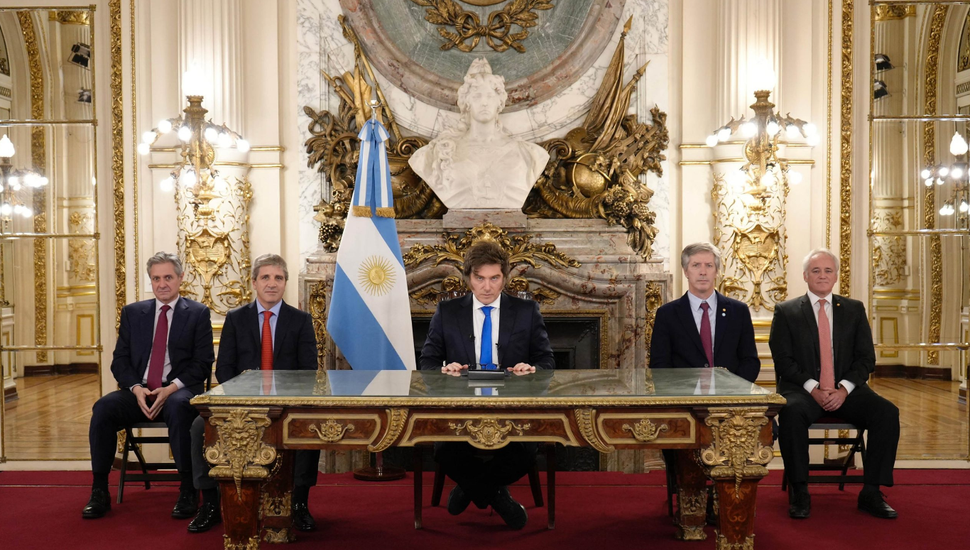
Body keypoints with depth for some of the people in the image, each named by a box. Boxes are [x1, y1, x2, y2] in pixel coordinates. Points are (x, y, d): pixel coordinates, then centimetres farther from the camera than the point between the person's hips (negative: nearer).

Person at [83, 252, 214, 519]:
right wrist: (136, 388, -9)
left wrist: (171, 388, -15)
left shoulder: (198, 313, 6)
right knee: (103, 407, -25)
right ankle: (99, 492, -17)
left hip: (179, 391, -3)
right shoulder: (132, 312, 16)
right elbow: (120, 360, 11)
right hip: (139, 392, 3)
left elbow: (202, 363, -1)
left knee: (178, 408, -37)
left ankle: (188, 490, -26)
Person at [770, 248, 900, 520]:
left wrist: (844, 389, -11)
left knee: (887, 413, -23)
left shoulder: (854, 309, 13)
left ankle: (871, 493, -13)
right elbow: (783, 360, -3)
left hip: (846, 391, 3)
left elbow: (866, 358, 6)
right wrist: (813, 389, -17)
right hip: (802, 390, -3)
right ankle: (799, 492, -22)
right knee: (791, 412, -35)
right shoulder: (786, 311, 5)